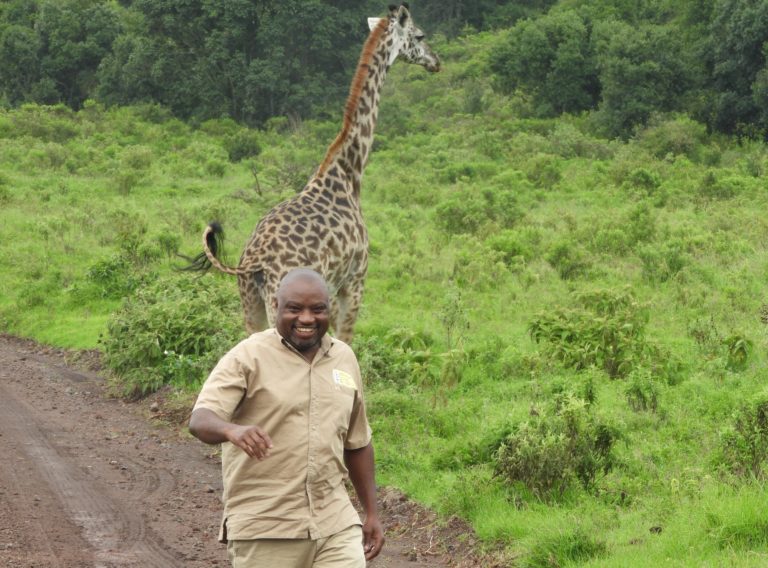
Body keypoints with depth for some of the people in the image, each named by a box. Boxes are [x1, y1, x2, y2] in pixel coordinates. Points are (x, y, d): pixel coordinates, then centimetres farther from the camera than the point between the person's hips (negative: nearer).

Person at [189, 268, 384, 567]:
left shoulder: (344, 359, 11)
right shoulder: (248, 357, -6)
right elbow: (200, 420, -18)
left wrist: (372, 513, 19)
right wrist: (232, 430, -40)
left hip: (335, 523, 4)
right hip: (264, 529, -4)